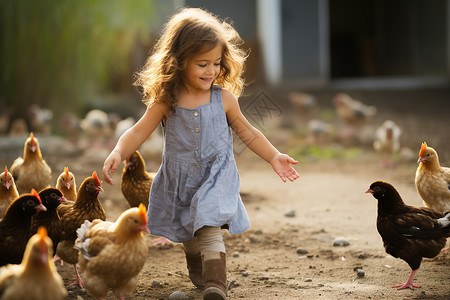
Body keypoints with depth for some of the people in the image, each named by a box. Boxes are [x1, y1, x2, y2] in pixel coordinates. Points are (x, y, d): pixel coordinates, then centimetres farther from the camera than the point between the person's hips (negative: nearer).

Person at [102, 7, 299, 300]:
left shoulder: (224, 98, -8)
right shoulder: (165, 101, -10)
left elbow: (247, 132, 5)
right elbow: (138, 132, -8)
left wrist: (274, 157, 2)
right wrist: (118, 153, -26)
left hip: (216, 177, -2)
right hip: (180, 181, 2)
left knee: (209, 231, -20)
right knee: (189, 237, 21)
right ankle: (197, 270, 46)